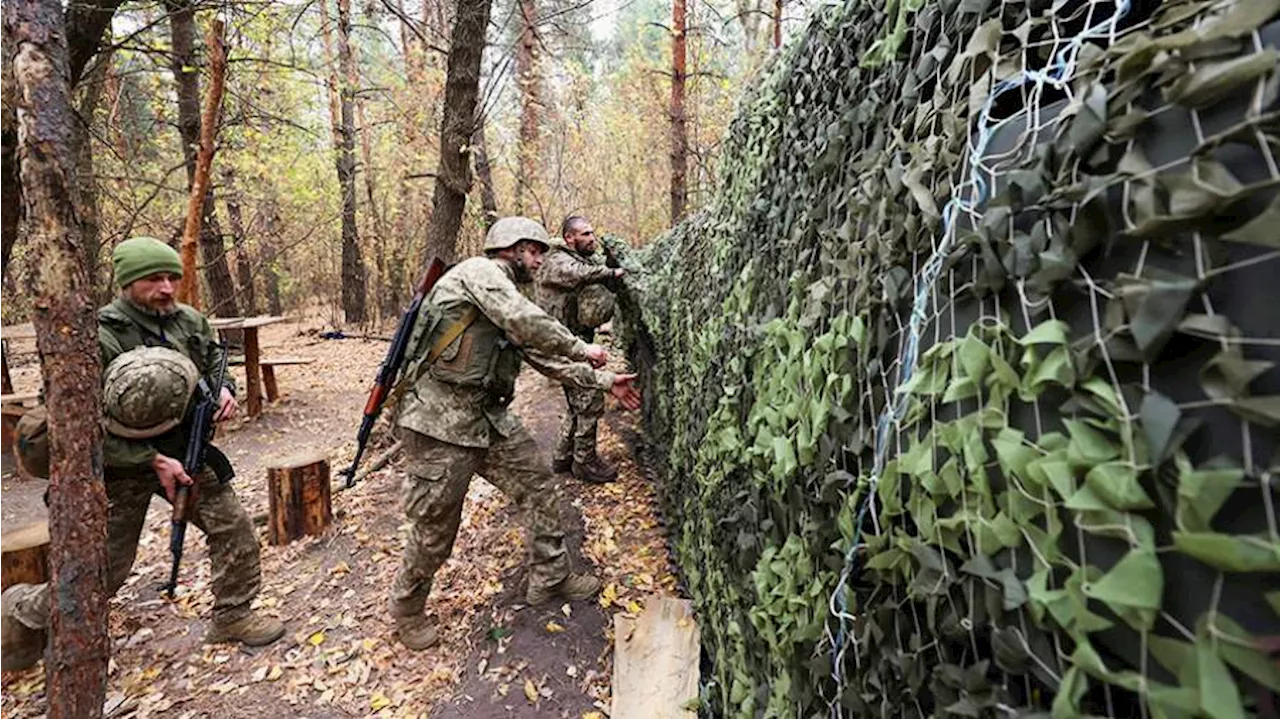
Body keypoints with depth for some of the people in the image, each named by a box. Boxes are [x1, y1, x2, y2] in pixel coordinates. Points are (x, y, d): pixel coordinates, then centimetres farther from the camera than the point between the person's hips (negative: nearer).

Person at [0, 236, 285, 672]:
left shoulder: (189, 322, -4)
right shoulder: (97, 338, -21)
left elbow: (215, 362, 15)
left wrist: (224, 389, -8)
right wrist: (152, 460, -23)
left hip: (181, 452, 5)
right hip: (119, 466, -5)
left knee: (234, 528, -1)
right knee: (105, 571, 6)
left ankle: (232, 616, 17)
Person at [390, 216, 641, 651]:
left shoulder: (511, 313, 17)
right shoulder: (479, 272, -11)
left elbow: (547, 360, 18)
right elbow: (529, 323, -25)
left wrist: (605, 381, 16)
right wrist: (581, 348, -12)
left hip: (489, 417, 9)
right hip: (440, 420, -9)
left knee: (539, 486, 9)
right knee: (435, 529, 4)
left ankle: (551, 578, 25)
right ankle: (407, 610, 30)